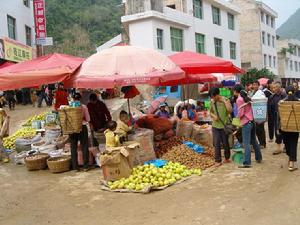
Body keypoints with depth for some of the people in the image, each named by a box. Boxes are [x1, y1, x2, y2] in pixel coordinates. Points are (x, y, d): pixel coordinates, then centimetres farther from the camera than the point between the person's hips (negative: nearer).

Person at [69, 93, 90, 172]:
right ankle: (85, 166, 10)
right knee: (84, 146, 8)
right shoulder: (83, 107, -7)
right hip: (82, 127, -1)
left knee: (73, 147, 9)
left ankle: (75, 167, 11)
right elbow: (88, 119, -2)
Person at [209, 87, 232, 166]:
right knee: (216, 144, 0)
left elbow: (230, 110, -21)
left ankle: (227, 158, 30)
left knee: (225, 143, 10)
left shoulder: (225, 100, -8)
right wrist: (213, 116, -6)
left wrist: (224, 101, -21)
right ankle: (218, 160, 7)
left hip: (224, 126, -2)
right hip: (215, 126, 3)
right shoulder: (212, 102, 3)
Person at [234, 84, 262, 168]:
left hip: (246, 123, -8)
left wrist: (238, 117, 5)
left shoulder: (239, 99, -12)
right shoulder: (247, 97, 11)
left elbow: (241, 113, -14)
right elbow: (249, 109, 14)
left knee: (246, 144, -8)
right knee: (254, 141, 21)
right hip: (252, 121, 8)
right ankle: (258, 158, 32)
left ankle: (247, 163, -8)